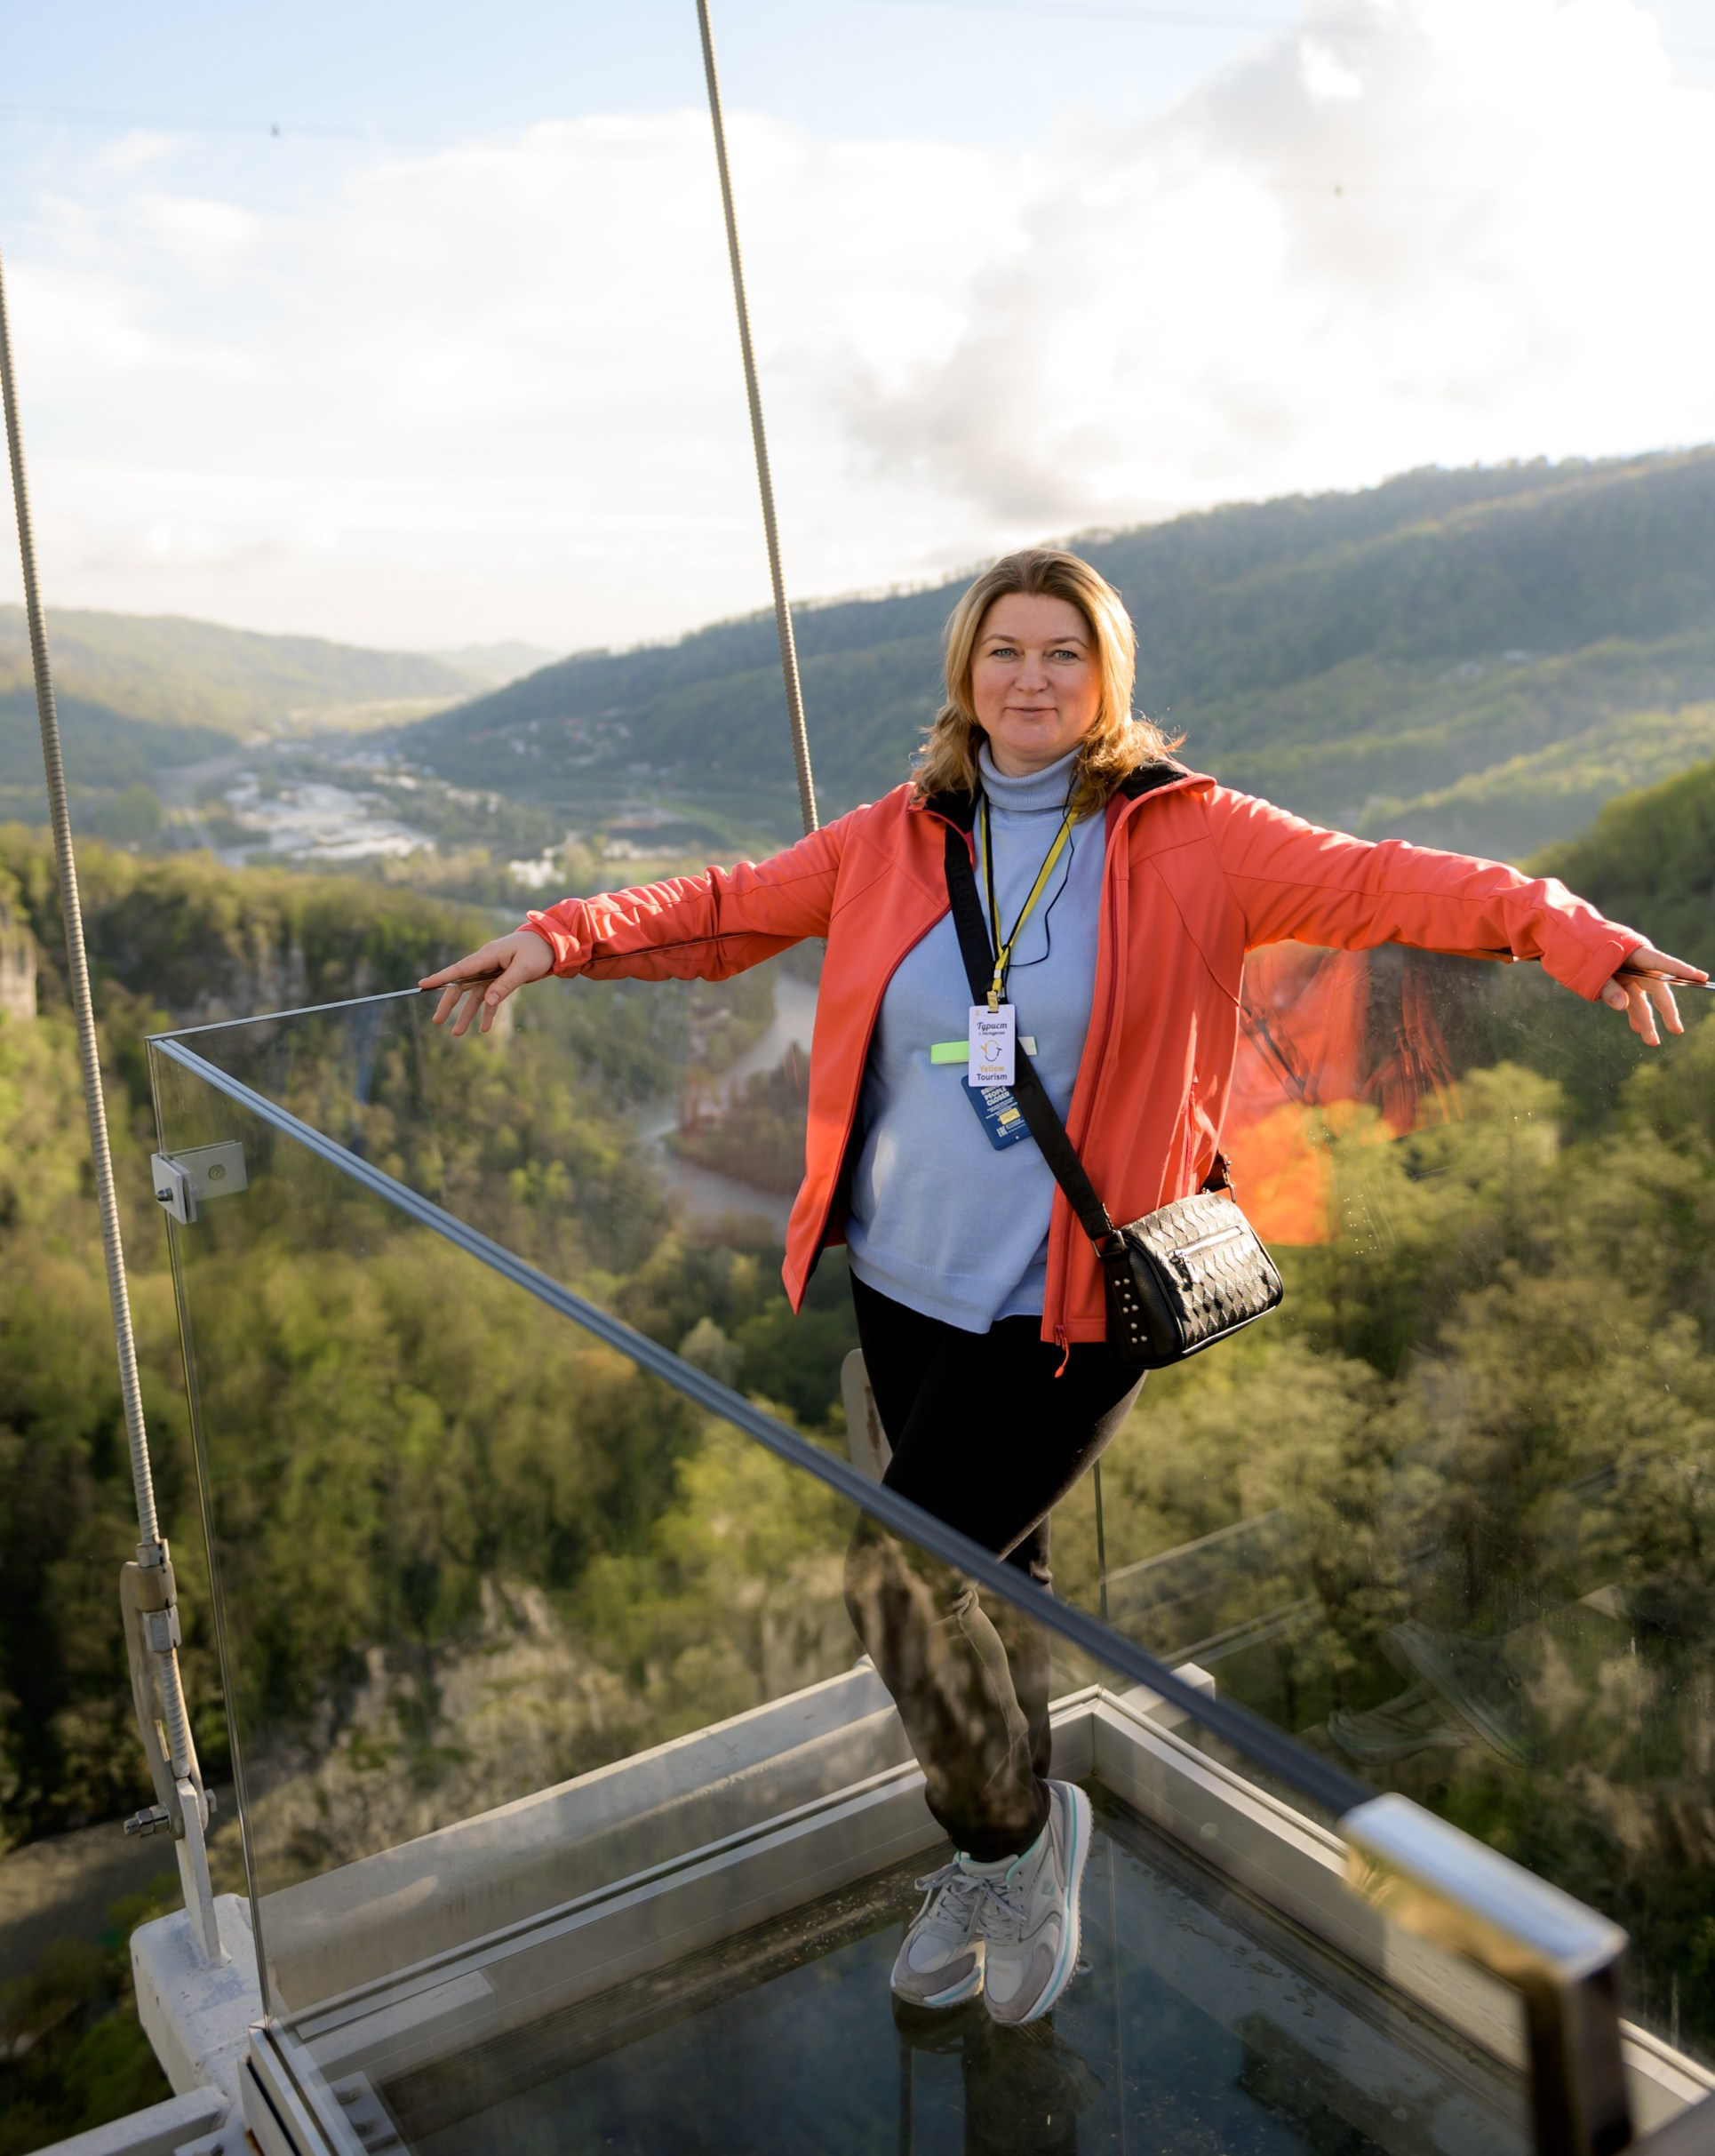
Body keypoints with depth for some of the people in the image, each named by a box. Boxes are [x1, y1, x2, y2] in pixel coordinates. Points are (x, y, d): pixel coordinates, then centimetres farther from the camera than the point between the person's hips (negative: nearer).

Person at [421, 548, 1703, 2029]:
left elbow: (1369, 882, -12)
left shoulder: (1184, 836, -4)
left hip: (1067, 1306, -4)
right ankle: (1007, 1865, 40)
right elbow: (731, 909, 13)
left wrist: (1573, 932, -24)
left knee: (902, 1573, -9)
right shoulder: (896, 840, 6)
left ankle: (1013, 1829, 21)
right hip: (905, 1281, 4)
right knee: (985, 1574, 15)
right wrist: (558, 939, 3)